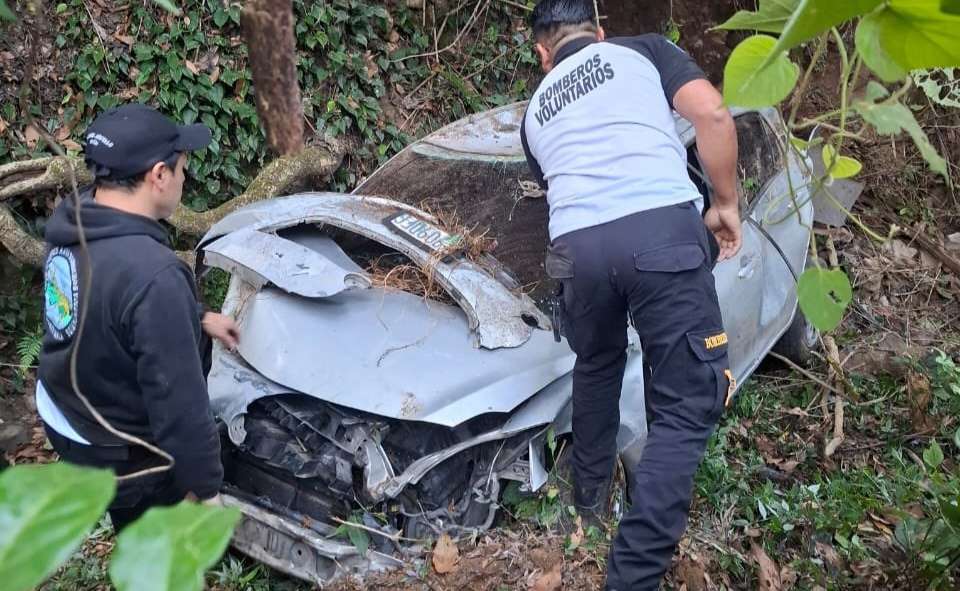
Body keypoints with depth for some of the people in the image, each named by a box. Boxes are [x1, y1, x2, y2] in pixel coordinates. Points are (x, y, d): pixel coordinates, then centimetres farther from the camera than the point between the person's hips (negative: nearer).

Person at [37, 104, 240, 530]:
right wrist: (204, 485, -18)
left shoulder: (71, 222, -10)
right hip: (120, 451, -8)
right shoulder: (153, 275, -39)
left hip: (61, 414, 8)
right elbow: (177, 396, -31)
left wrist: (196, 318, 18)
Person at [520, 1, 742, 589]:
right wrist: (726, 204, 13)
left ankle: (590, 493, 47)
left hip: (577, 246, 4)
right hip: (663, 231, -4)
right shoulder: (644, 50, 19)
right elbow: (713, 115, 3)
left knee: (597, 369, 31)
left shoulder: (536, 111, 29)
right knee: (686, 407, 4)